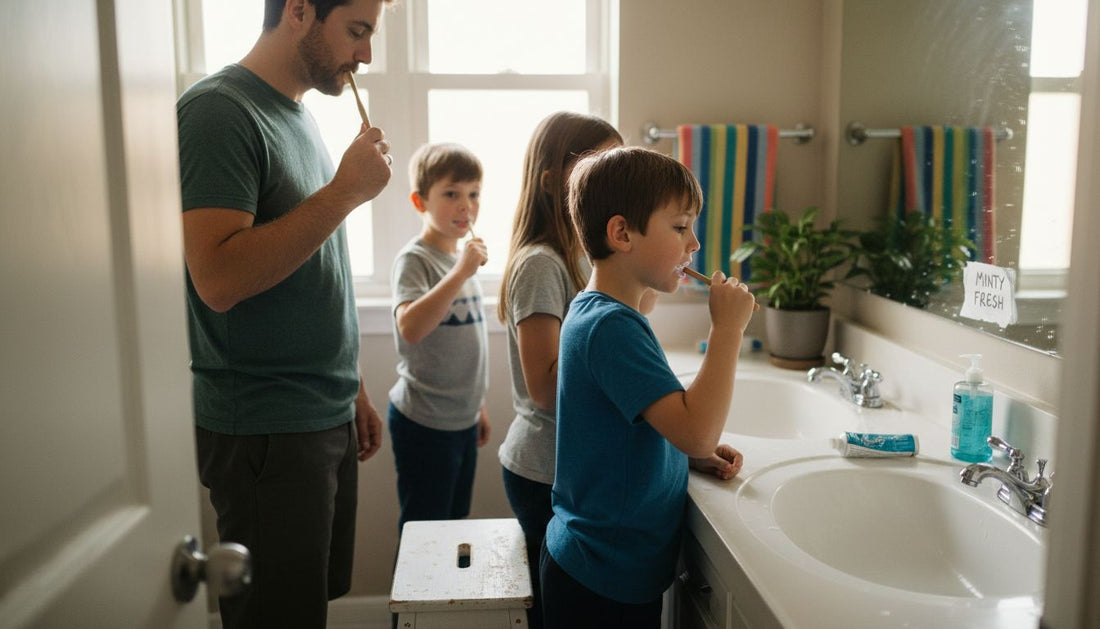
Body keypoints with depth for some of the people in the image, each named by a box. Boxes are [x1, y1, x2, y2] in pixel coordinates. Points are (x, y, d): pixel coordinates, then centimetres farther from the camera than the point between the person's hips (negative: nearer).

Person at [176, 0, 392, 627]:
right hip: (265, 431, -8)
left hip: (328, 418, 8)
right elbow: (219, 280, -26)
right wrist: (346, 190, -20)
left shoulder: (300, 117, 14)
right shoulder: (217, 111, -13)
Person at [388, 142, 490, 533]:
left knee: (455, 524, 18)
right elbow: (411, 328, -31)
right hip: (425, 423, -8)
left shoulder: (464, 258, 11)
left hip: (463, 419, 8)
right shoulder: (414, 259, -13)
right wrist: (461, 272, -31)